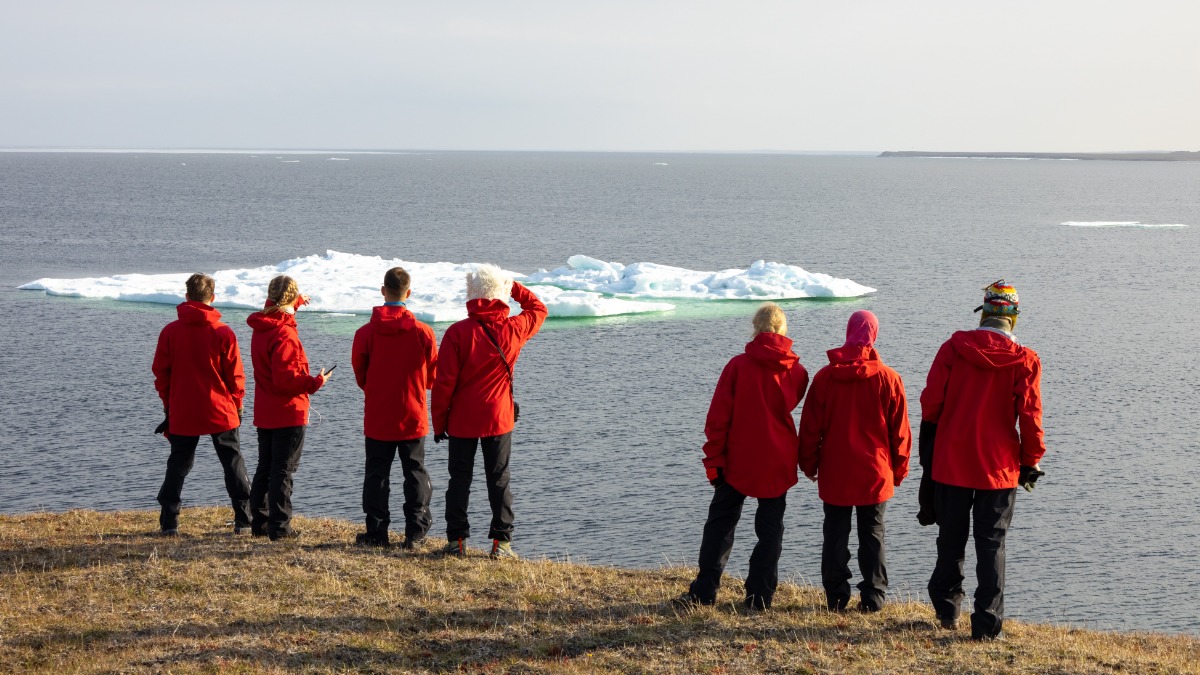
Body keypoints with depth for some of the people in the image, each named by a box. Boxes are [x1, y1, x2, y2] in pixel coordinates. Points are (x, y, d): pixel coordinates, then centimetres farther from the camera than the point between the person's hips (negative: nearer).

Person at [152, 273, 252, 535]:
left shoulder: (170, 331, -3)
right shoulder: (223, 332, -8)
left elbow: (160, 371, 2)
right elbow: (235, 374, -4)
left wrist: (167, 402, 14)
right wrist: (237, 401, 11)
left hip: (182, 413, 1)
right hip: (221, 412, -1)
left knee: (178, 465, 10)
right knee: (233, 463, 8)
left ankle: (169, 522, 6)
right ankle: (244, 519, 6)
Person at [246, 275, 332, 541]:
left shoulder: (260, 326, 6)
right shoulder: (284, 333, -21)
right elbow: (286, 379, -25)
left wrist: (296, 303, 48)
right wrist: (315, 382, -12)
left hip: (264, 413, 8)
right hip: (288, 414, -8)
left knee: (265, 469, 16)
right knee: (283, 471, -3)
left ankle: (260, 523, 22)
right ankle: (279, 527, 0)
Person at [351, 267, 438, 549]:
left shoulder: (366, 333, -9)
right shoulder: (423, 332, -9)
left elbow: (360, 375, 3)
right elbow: (433, 376, 2)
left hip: (377, 418, 0)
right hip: (413, 418, 0)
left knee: (377, 474, 10)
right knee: (415, 473, 9)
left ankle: (377, 532, 12)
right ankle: (415, 533, 7)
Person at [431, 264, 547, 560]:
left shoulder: (457, 332, -12)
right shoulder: (514, 329, -6)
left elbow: (444, 382, -10)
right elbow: (538, 309, 17)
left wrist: (439, 422, -1)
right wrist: (513, 286, 16)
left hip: (461, 421, -1)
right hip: (499, 419, 1)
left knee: (460, 479, 9)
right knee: (499, 480, 8)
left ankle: (456, 540, 11)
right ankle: (501, 541, 6)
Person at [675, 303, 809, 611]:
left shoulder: (738, 365, -9)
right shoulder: (797, 371, -3)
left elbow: (718, 417, -9)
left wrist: (713, 460, -4)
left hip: (738, 461, -1)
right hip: (779, 464, 1)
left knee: (721, 522, 9)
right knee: (770, 528, 9)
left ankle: (703, 591, 5)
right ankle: (760, 596, 6)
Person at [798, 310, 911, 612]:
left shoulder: (825, 376, -4)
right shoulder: (888, 378, -6)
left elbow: (810, 427, 1)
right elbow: (900, 430, 0)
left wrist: (809, 464, 12)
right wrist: (899, 469, 11)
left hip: (834, 473, 1)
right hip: (875, 473, 0)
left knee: (835, 536, 8)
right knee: (873, 536, 7)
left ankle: (836, 597, 10)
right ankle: (873, 597, 7)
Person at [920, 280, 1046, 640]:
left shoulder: (953, 347, -3)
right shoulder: (1025, 360, -7)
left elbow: (931, 401, -2)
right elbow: (1029, 415, -8)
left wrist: (928, 449, 12)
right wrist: (1031, 461, 4)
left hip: (951, 460, 1)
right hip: (999, 466, -1)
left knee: (951, 537, 17)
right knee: (991, 544, 5)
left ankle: (947, 608, 28)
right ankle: (987, 623, 2)